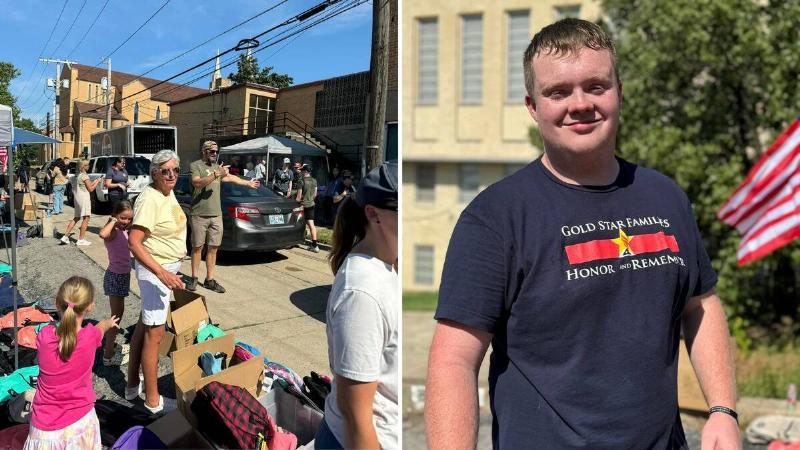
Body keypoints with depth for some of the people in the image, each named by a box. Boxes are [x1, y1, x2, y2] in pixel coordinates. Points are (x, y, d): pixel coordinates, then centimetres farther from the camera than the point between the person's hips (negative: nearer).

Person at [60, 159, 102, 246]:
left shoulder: (78, 175, 15)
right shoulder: (85, 176, -12)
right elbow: (90, 189, -10)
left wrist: (94, 182, 17)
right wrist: (98, 182, 1)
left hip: (77, 197, 9)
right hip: (84, 197, -9)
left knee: (76, 218, 16)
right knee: (86, 218, -4)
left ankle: (65, 236, 12)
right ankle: (81, 239, -3)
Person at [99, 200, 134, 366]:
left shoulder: (124, 230, 6)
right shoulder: (113, 231, -20)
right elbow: (103, 234, -44)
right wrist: (113, 221, -30)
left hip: (123, 275, 9)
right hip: (115, 276, -9)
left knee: (119, 312, 21)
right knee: (116, 314, -3)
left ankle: (111, 345, 36)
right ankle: (108, 354, 4)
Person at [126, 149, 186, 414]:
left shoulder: (169, 193, 5)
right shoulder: (150, 199, -23)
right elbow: (134, 242, -28)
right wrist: (162, 273, -34)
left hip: (167, 267, 10)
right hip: (154, 270, -10)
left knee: (144, 326, 19)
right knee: (154, 334, -2)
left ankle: (132, 385, 33)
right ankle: (153, 400, 9)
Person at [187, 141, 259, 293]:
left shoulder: (217, 166, 16)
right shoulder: (196, 165, -5)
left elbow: (230, 177, 33)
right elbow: (197, 183, -22)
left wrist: (248, 183, 43)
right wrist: (216, 175, -30)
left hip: (216, 215, 6)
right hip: (199, 214, -6)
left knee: (213, 248, 6)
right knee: (197, 247, 4)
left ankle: (210, 280, 13)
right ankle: (194, 278, 16)